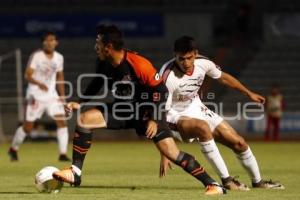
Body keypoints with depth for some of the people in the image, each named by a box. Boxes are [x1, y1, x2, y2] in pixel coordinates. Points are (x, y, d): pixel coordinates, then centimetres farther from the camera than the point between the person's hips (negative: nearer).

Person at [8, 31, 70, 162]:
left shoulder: (59, 58, 3)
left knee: (62, 122, -12)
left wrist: (62, 96, 13)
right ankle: (13, 149, 27)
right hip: (36, 96, -4)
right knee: (28, 127, 3)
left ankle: (63, 154, -9)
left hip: (52, 96, 4)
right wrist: (39, 84, -36)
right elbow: (27, 75, -18)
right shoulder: (36, 56, -12)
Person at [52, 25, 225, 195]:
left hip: (148, 110, -6)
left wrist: (154, 119, -22)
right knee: (85, 119, -9)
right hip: (123, 109, 7)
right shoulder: (105, 65, -7)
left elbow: (160, 90, -19)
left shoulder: (139, 64, -27)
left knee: (171, 153, -18)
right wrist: (80, 103, 2)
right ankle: (75, 173, -4)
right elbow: (96, 85, 14)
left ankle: (213, 185, -10)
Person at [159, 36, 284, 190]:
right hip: (176, 117, -6)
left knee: (239, 143, 4)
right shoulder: (167, 76, -31)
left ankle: (257, 181, 30)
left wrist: (249, 93, 22)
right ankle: (226, 180, -28)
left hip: (196, 109, 6)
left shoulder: (203, 63, -14)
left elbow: (223, 77, 9)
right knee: (203, 127, -38)